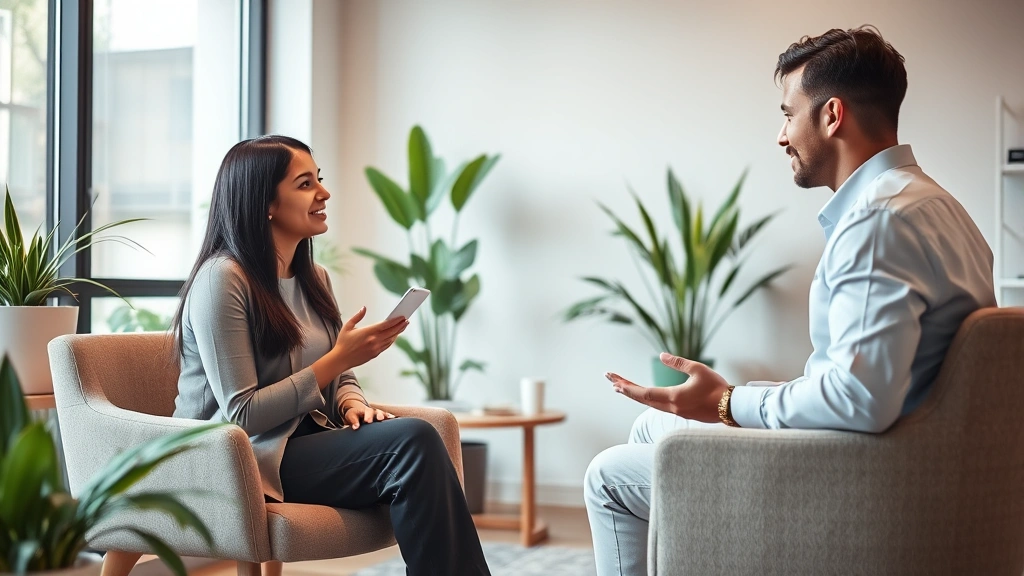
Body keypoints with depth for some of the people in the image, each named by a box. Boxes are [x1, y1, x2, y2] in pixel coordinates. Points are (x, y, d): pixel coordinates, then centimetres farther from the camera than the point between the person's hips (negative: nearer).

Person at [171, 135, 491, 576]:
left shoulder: (314, 279, 12)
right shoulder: (222, 279, -13)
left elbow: (339, 379, 18)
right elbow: (241, 415, -17)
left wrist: (353, 406, -6)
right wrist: (338, 358, -18)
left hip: (307, 441, 7)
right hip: (250, 459, -7)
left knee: (416, 440, -25)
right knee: (413, 440, -26)